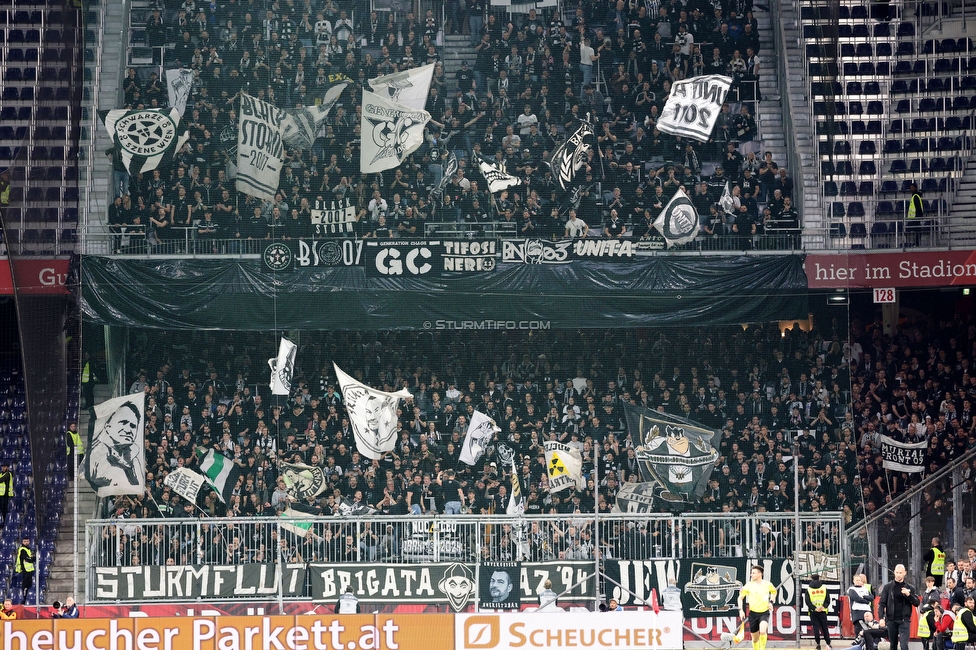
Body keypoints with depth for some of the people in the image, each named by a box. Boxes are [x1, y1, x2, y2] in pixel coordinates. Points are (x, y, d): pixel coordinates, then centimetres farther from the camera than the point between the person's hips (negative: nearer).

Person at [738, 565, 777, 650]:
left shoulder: (767, 584, -3)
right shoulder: (749, 585, -5)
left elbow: (774, 591, 20)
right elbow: (740, 597, 5)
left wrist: (771, 602, 6)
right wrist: (741, 610, -6)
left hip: (764, 613, -1)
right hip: (753, 613, 1)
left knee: (763, 631, -28)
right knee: (755, 638, 8)